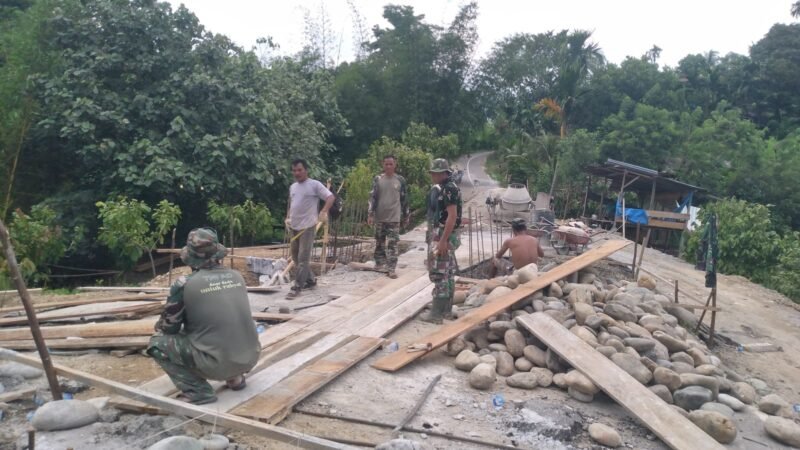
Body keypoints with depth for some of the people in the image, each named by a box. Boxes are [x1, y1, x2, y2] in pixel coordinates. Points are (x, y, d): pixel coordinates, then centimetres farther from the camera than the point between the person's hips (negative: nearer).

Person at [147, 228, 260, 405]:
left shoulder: (184, 284, -7)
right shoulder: (237, 276, 6)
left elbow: (168, 327, 6)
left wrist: (160, 328, 31)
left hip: (216, 363, -5)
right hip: (250, 358, 5)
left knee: (157, 343, 10)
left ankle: (197, 391, 1)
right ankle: (235, 378, 21)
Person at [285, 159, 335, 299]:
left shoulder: (314, 184, -8)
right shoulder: (292, 187, 14)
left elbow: (331, 197, -14)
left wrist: (324, 211, -30)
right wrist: (288, 218, 8)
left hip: (308, 227, -8)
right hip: (294, 227, 8)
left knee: (303, 258, -8)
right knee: (296, 257, 14)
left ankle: (297, 287, -4)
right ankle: (310, 280, 27)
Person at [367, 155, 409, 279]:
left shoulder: (400, 180, 1)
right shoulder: (377, 179, 1)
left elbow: (404, 199, 6)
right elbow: (372, 197, -1)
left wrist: (406, 216, 8)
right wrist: (370, 214, -8)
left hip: (394, 218, -1)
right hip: (379, 217, 1)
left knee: (392, 243, -5)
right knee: (379, 242, 11)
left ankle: (391, 268, -5)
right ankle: (380, 263, 26)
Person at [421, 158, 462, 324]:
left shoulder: (449, 189, -16)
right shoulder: (439, 189, 14)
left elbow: (452, 216, -22)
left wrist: (443, 240, -25)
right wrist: (433, 237, 20)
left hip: (443, 236, -10)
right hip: (439, 234, 10)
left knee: (439, 274, -8)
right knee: (448, 273, 12)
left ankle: (437, 313, -4)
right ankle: (446, 309, 19)